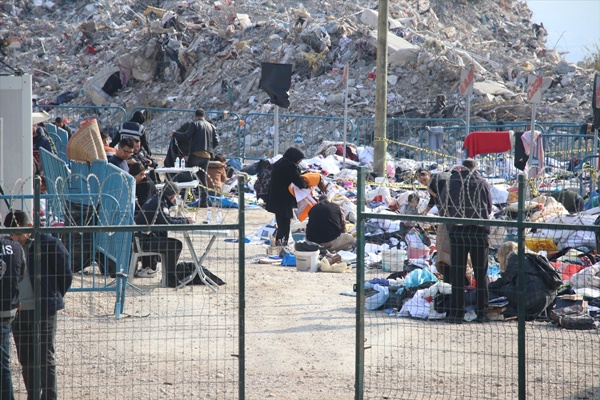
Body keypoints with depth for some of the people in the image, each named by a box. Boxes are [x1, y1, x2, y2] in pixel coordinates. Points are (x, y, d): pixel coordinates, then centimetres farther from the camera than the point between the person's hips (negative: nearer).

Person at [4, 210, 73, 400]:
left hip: (44, 312, -5)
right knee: (26, 359, 11)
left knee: (45, 357, -3)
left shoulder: (49, 244, -9)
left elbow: (66, 275, -1)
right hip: (19, 312, 5)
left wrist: (53, 298, 4)